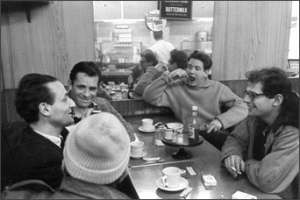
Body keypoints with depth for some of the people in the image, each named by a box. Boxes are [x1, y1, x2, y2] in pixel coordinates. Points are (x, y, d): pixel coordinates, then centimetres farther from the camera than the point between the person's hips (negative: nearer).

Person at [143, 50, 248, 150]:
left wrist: (220, 120, -13)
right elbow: (149, 97, 0)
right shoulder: (176, 87, 5)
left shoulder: (218, 88, 7)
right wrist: (168, 77, -8)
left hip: (212, 134, 1)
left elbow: (242, 108, 4)